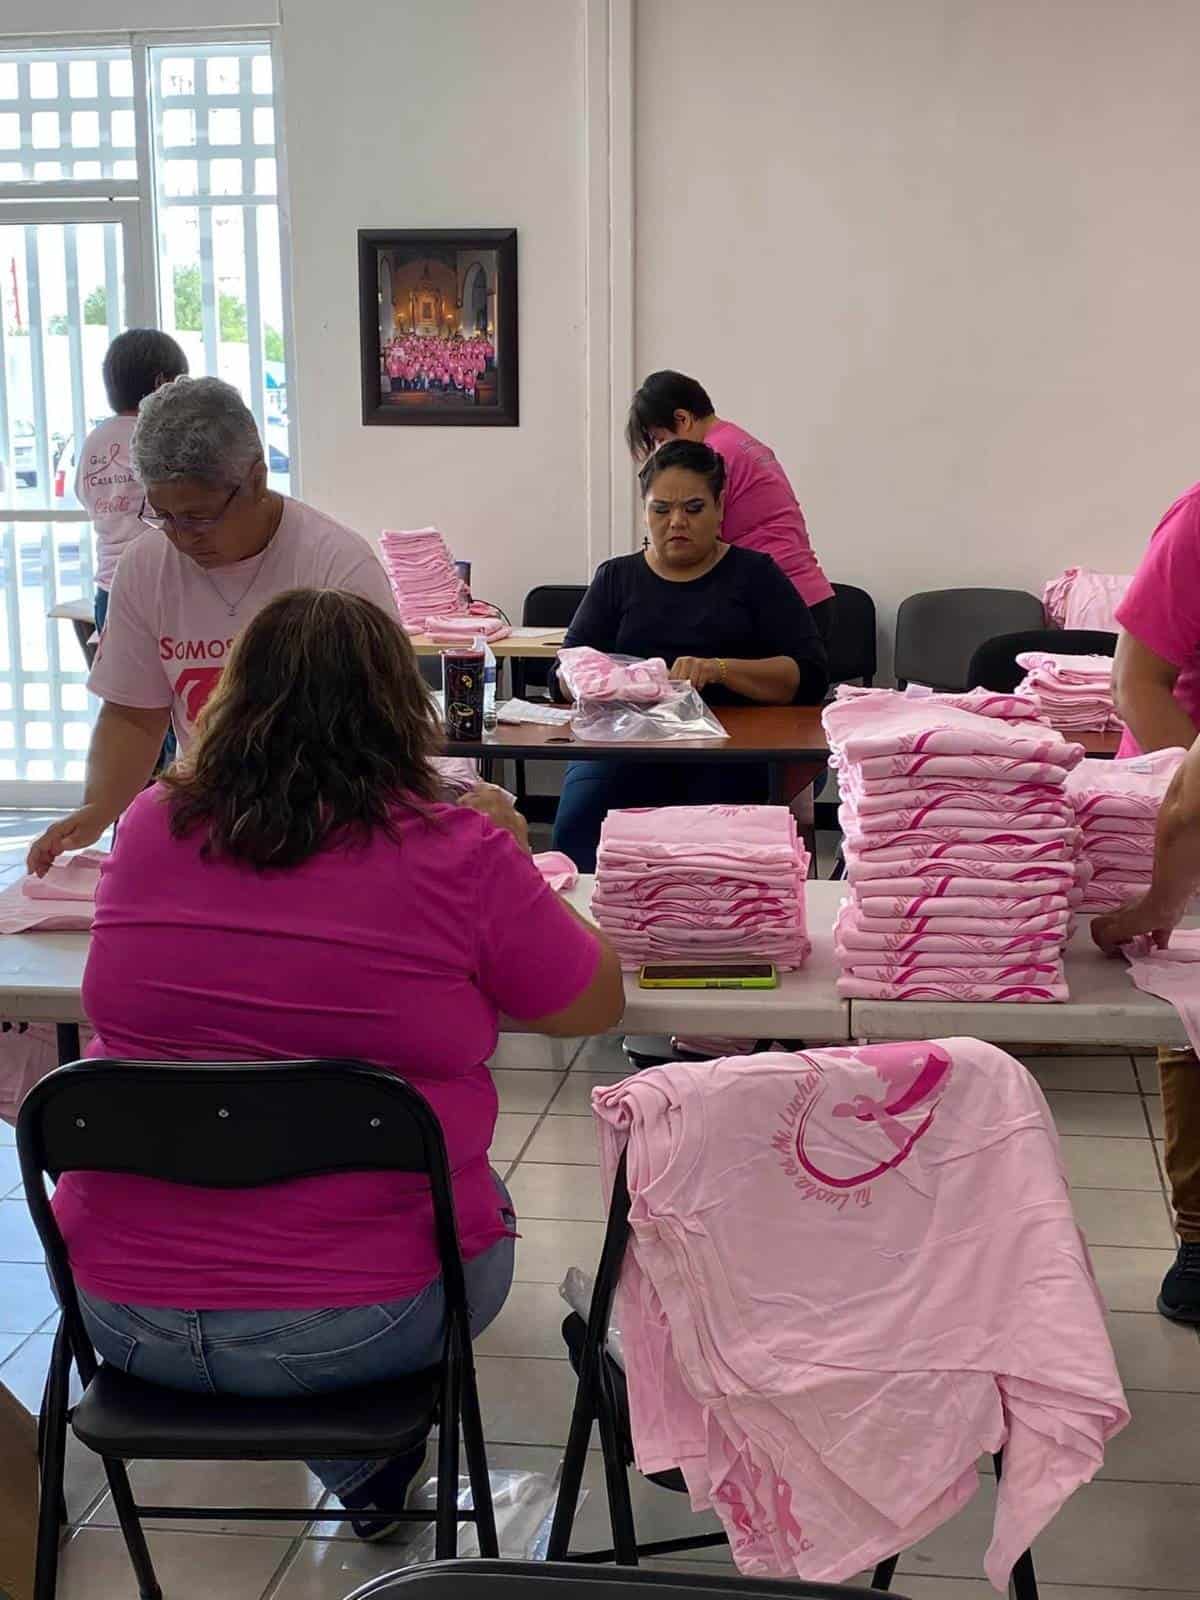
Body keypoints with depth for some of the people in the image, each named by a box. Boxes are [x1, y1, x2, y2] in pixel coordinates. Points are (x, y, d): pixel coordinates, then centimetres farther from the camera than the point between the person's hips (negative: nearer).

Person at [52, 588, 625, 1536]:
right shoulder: (457, 857, -15)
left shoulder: (148, 829, -4)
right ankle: (372, 1452, 32)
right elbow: (595, 1004, -1)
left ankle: (362, 1466, 33)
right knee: (480, 1204, 29)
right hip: (355, 1330, -3)